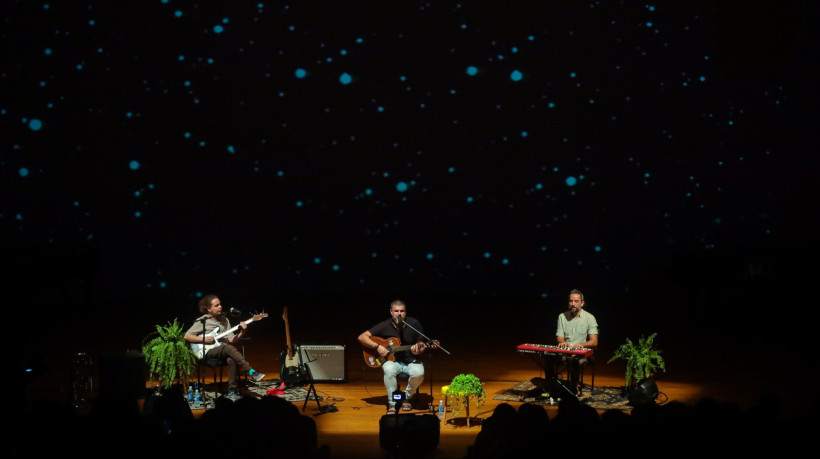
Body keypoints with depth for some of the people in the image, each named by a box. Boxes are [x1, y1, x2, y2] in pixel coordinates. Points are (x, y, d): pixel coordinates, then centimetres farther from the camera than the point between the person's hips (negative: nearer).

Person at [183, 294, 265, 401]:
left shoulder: (224, 320, 15)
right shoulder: (201, 321, 1)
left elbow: (231, 340, 8)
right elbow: (187, 336, 0)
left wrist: (241, 332, -10)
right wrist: (203, 339, -11)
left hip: (223, 351, 4)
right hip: (208, 352, -4)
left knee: (232, 359, -32)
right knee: (229, 348, -34)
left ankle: (232, 391, -26)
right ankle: (251, 372, -38)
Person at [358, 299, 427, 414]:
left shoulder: (414, 324, -4)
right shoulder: (385, 326, -5)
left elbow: (422, 346, 2)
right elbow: (362, 337, -7)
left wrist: (418, 351, -22)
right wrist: (377, 347, -20)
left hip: (411, 361, 1)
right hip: (392, 360, 0)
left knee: (418, 373, -33)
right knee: (389, 369, -36)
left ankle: (407, 397, -2)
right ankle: (392, 403, -18)